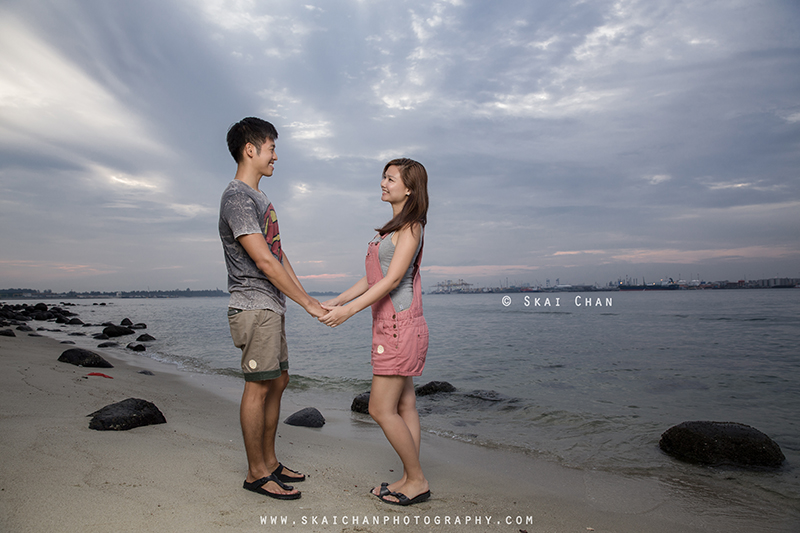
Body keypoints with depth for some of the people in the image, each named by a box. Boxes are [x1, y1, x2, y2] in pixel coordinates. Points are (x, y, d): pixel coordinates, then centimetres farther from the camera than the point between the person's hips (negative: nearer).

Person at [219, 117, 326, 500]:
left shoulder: (259, 198, 19)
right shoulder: (237, 197, -13)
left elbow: (280, 256, 18)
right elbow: (264, 261, -19)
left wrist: (308, 297, 13)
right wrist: (307, 303, -16)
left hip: (271, 307, 10)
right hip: (254, 307, -10)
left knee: (277, 382, 13)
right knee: (258, 387, -3)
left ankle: (269, 462, 25)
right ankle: (257, 473, 10)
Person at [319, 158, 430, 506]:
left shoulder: (411, 227, -9)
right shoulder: (393, 228, 19)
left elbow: (393, 279, -19)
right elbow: (371, 278, 18)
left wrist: (349, 310, -22)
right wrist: (336, 301, 13)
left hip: (400, 325, -9)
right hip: (390, 326, 9)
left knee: (381, 409, -6)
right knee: (404, 405, 12)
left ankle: (417, 480, 9)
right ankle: (410, 478, 21)